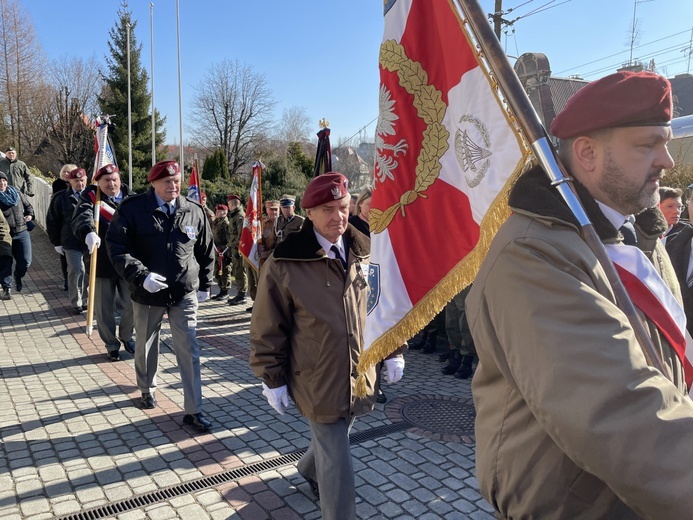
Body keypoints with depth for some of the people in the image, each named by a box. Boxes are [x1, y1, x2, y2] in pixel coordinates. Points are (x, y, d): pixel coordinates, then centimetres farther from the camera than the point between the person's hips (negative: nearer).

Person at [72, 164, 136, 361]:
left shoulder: (131, 198, 7)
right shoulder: (90, 197, -4)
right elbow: (81, 218, -23)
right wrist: (89, 233, -46)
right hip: (102, 263, -2)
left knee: (132, 304, 9)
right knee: (104, 308, 8)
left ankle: (126, 336, 35)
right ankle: (111, 345, 27)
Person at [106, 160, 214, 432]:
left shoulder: (194, 211, -1)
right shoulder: (132, 209, -9)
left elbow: (206, 252, 10)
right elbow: (117, 248, -12)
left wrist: (204, 285, 13)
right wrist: (141, 276, -24)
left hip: (185, 294, 1)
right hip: (147, 293, 0)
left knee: (189, 351, -1)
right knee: (145, 346, 20)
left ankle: (193, 411, 10)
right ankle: (147, 389, 47)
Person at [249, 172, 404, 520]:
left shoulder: (365, 253, -1)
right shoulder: (285, 263, -15)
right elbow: (268, 329, -8)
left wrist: (392, 351, 11)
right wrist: (273, 379, -5)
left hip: (358, 375, 5)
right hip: (317, 381, -5)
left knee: (330, 442, 26)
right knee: (336, 459, 4)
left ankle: (309, 469, 58)